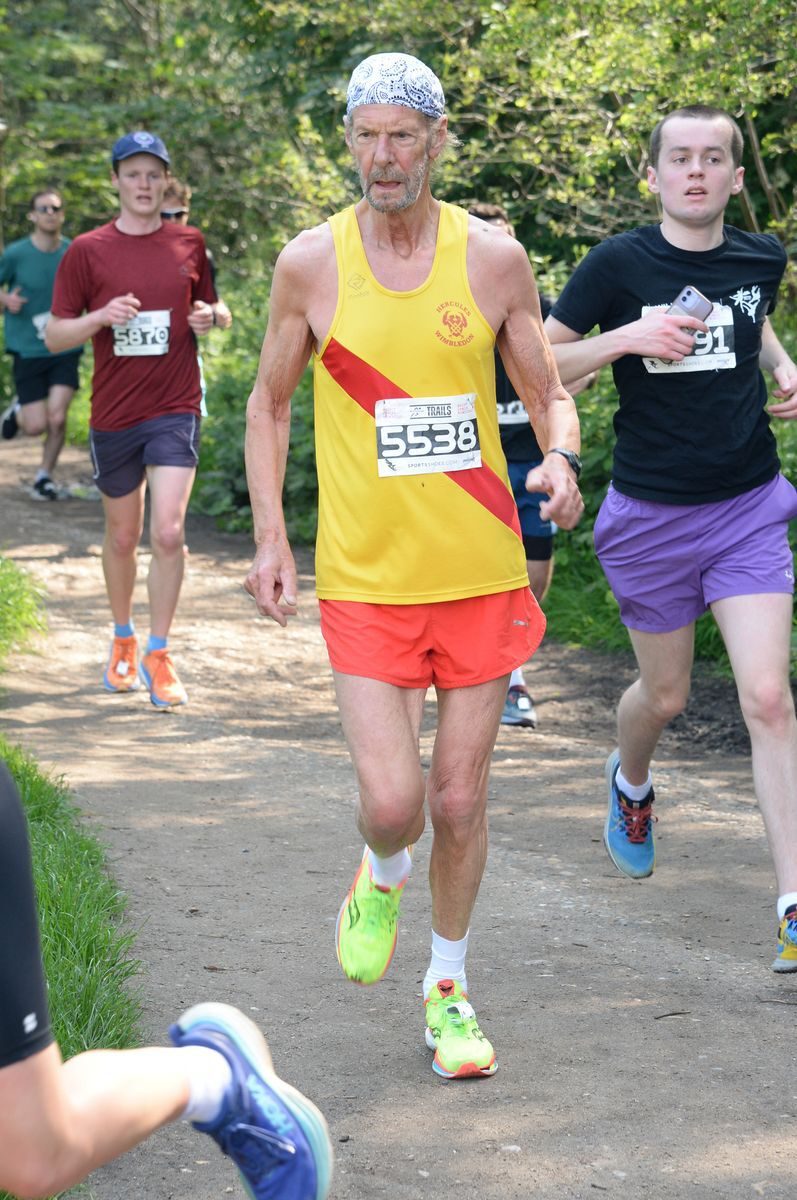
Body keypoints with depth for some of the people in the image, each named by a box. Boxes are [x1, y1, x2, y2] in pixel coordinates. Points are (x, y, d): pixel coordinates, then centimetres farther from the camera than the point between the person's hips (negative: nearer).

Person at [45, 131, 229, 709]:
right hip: (113, 415, 0)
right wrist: (101, 317, -17)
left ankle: (158, 654, -1)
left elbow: (209, 306, 20)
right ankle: (123, 639, 34)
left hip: (175, 410, 0)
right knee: (123, 537, 12)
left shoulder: (189, 244, 5)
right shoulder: (88, 251, 0)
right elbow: (55, 334, 1)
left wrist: (209, 317, -4)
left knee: (169, 532, -14)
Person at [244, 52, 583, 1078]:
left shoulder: (494, 258, -1)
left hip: (480, 571, 1)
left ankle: (448, 986, 30)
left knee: (460, 799, 7)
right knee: (390, 802, -11)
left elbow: (548, 393, 8)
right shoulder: (310, 263, -3)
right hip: (364, 577, -1)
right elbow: (269, 404, 9)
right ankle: (382, 877, 27)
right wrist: (269, 537, 0)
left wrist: (561, 461, -15)